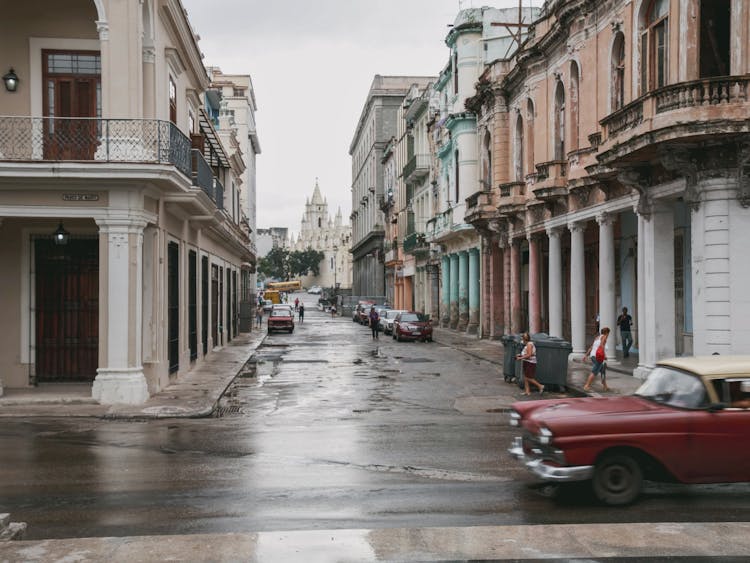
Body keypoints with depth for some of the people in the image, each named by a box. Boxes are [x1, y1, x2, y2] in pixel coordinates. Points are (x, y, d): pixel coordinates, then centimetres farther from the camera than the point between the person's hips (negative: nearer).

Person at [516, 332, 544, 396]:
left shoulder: (529, 344, -16)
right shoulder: (527, 345, 14)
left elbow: (529, 355, -22)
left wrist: (520, 358, -18)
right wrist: (520, 355, 13)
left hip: (530, 363, -10)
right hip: (527, 363, 10)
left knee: (528, 378, -7)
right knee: (525, 377, 8)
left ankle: (540, 386, 2)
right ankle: (527, 391, 10)